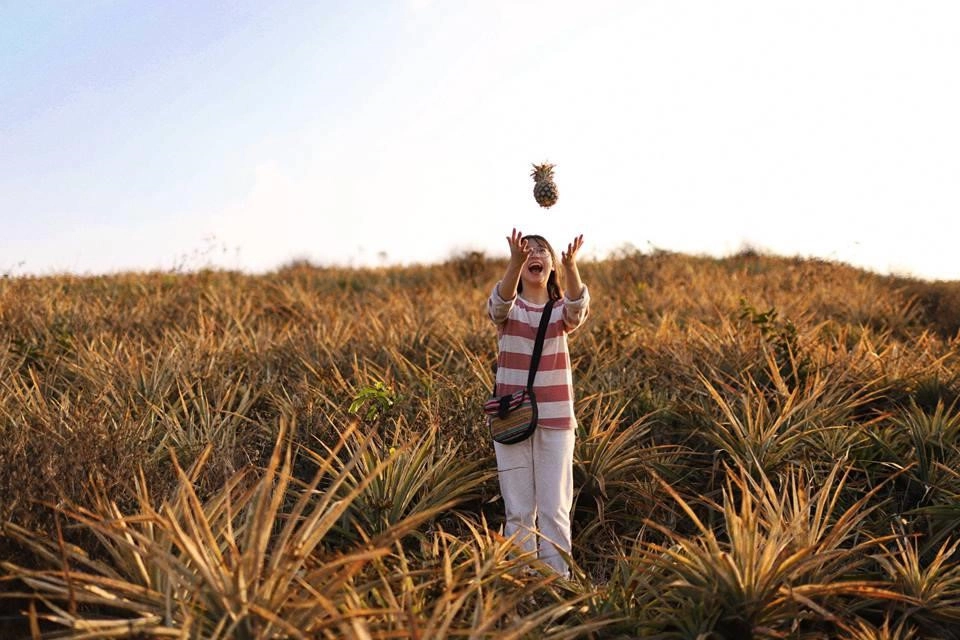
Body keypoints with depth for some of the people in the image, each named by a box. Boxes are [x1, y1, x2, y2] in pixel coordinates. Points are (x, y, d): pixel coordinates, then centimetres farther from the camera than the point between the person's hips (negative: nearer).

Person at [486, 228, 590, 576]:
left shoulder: (561, 310, 4)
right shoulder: (507, 309, 2)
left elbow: (578, 305, -21)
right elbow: (501, 301, -23)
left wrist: (571, 265, -41)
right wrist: (515, 261, -43)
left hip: (555, 420, 0)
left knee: (555, 510, 2)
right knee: (519, 511, 4)